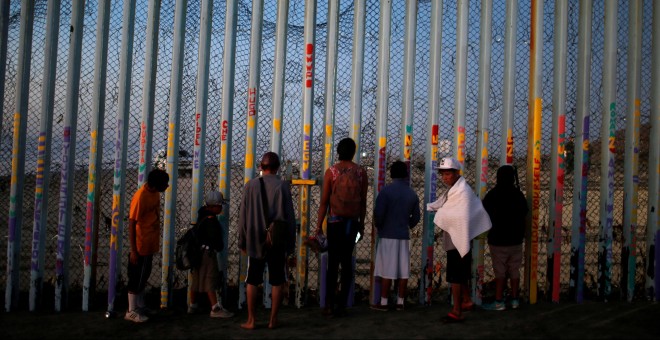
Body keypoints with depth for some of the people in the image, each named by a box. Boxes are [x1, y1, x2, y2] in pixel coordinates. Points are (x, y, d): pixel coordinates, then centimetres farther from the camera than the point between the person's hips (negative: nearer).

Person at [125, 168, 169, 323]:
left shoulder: (155, 192, 1)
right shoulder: (140, 197, -24)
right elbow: (131, 224, -20)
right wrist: (133, 250, -19)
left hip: (150, 244, 8)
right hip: (141, 246, -8)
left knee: (144, 276, 19)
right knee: (137, 278, 4)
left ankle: (140, 306, 32)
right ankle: (131, 311, 16)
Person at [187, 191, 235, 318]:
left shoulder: (203, 214, 9)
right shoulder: (211, 220, -21)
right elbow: (216, 238, -20)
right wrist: (220, 246, -2)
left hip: (199, 250, 10)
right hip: (208, 252, -10)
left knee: (197, 279, 15)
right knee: (210, 280, -6)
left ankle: (192, 306, 24)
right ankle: (215, 309, -2)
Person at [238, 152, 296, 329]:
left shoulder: (251, 185, 0)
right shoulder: (282, 186, -3)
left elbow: (243, 215, 2)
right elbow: (290, 217, -1)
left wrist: (242, 241, 10)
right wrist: (291, 243, 6)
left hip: (255, 240, 1)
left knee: (252, 281, 9)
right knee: (277, 281, 9)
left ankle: (251, 320, 11)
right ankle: (273, 320, 11)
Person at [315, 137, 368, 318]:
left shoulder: (331, 171, -3)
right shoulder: (361, 172, 3)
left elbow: (324, 201, -5)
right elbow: (363, 201, 5)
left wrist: (319, 224, 0)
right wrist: (361, 223, 15)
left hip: (335, 221, -2)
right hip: (353, 222, 2)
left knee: (333, 262, 1)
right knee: (347, 262, 7)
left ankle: (329, 304, -1)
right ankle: (342, 305, 8)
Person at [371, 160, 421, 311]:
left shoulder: (386, 191, -10)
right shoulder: (413, 194, 5)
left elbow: (378, 213, -14)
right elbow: (416, 217, 9)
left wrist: (379, 226, 4)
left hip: (388, 236, -4)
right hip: (404, 236, 4)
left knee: (387, 270, -1)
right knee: (403, 270, 7)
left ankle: (384, 303, 4)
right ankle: (400, 302, 12)